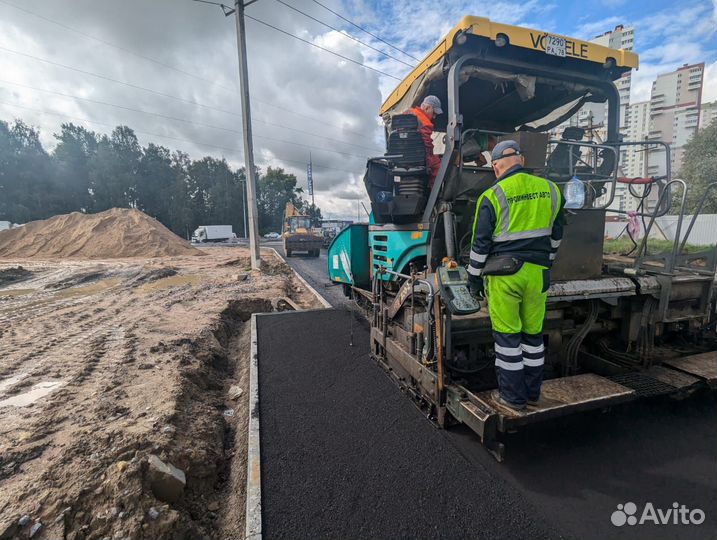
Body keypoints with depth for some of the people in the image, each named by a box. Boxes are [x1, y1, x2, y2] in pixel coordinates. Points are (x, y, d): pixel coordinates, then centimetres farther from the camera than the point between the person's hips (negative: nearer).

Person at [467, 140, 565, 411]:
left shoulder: (492, 196, -9)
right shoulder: (550, 190, 6)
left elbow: (480, 243, -7)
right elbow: (556, 234, 16)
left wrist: (475, 277, 3)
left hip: (504, 274, -5)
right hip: (537, 273, 5)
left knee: (507, 336, 6)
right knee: (533, 334, 16)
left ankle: (513, 396, 17)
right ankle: (532, 392, 29)